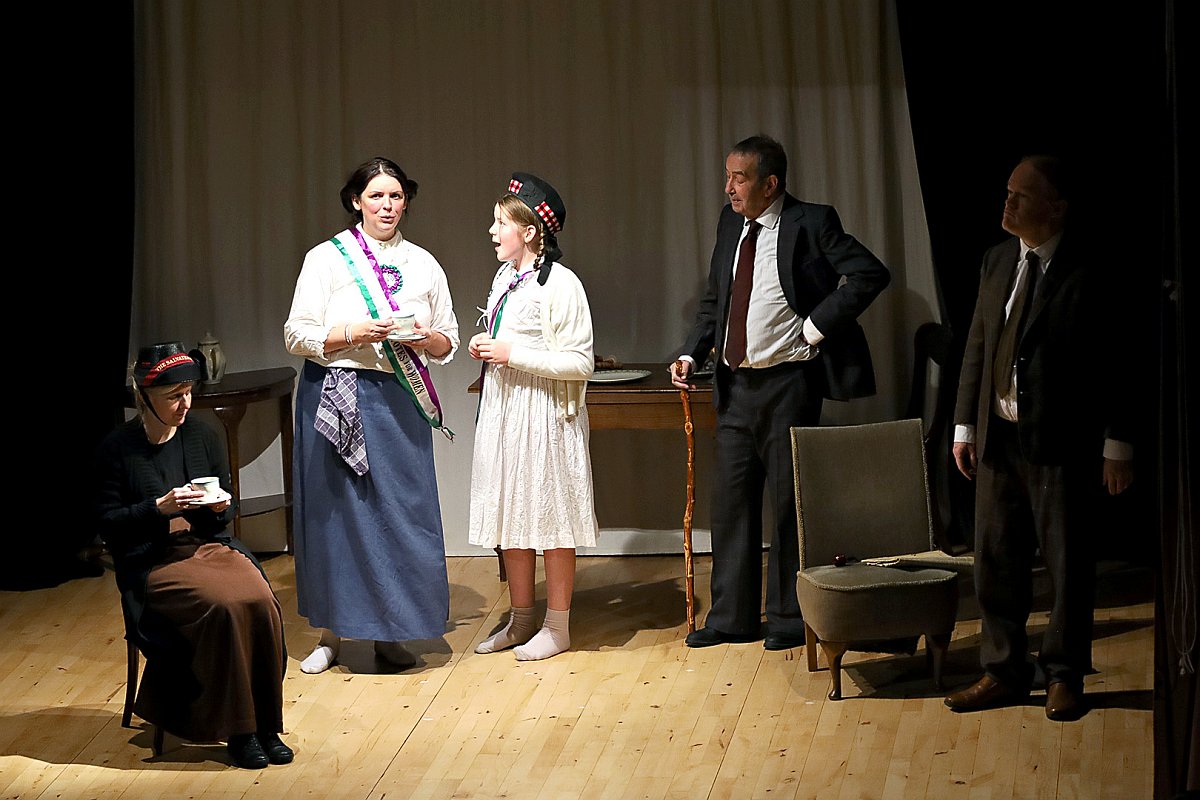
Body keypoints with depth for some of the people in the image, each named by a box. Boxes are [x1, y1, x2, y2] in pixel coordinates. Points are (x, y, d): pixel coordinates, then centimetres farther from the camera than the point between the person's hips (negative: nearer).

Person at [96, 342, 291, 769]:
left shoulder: (201, 436, 11)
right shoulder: (117, 449, -2)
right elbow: (108, 523, -4)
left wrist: (221, 506, -6)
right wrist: (160, 507, -17)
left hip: (211, 547, 4)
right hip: (152, 563, -4)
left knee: (261, 602, -26)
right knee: (222, 606, -31)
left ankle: (267, 726, -15)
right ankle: (237, 730, -19)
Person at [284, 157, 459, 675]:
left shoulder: (423, 264, 11)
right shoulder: (326, 258, 2)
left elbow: (449, 342, 14)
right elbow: (296, 336, -3)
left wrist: (423, 338, -8)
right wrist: (354, 333, -17)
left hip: (399, 403, 3)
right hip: (335, 400, -2)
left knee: (401, 512, -1)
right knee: (335, 511, 0)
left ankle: (388, 634, 10)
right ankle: (332, 633, 10)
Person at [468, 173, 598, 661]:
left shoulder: (560, 285, -14)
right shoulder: (505, 278, 12)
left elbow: (579, 363, -18)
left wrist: (512, 355, -20)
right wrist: (483, 347, 4)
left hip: (543, 414, -9)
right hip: (503, 409, 9)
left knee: (550, 514, -1)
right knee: (510, 514, 12)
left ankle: (557, 627, 7)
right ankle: (521, 618, 23)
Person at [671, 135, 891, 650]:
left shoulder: (811, 223, -10)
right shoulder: (731, 223, 11)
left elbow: (871, 274, -16)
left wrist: (816, 325, -16)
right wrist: (692, 353, 5)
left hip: (786, 384, -7)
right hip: (735, 384, 7)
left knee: (789, 501, 2)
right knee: (731, 500, 10)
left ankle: (789, 618, 12)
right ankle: (732, 618, 19)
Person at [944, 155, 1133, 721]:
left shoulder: (1085, 276, -11)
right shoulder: (997, 262, 8)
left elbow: (1112, 365, -9)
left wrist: (1116, 445, -10)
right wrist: (966, 424, 10)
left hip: (1060, 443, -6)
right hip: (998, 438, 6)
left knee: (1067, 563, 5)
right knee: (995, 562, 10)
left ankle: (1064, 677, 18)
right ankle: (1004, 672, 22)